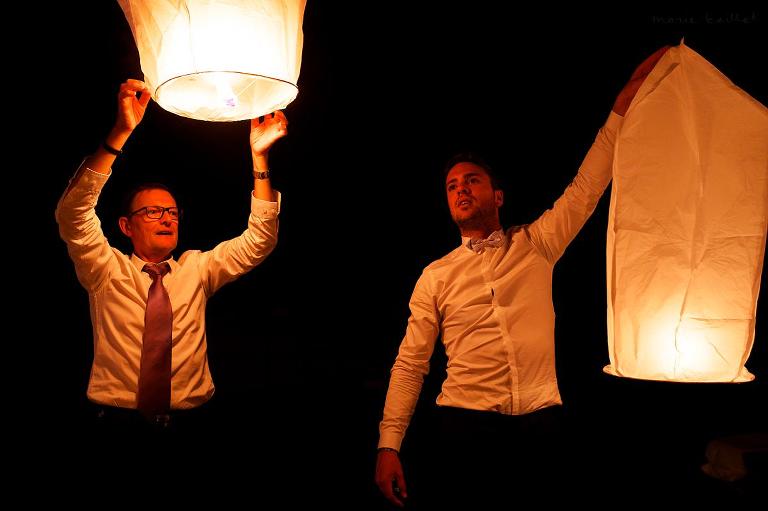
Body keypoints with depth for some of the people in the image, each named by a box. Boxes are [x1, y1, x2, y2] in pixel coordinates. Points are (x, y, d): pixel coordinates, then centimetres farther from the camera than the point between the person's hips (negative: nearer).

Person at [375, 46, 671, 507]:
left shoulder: (537, 246, 7)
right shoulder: (436, 276, 4)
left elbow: (588, 186, 3)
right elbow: (410, 364, 2)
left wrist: (626, 100, 0)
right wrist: (388, 446, -4)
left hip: (542, 423, 1)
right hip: (467, 424, -1)